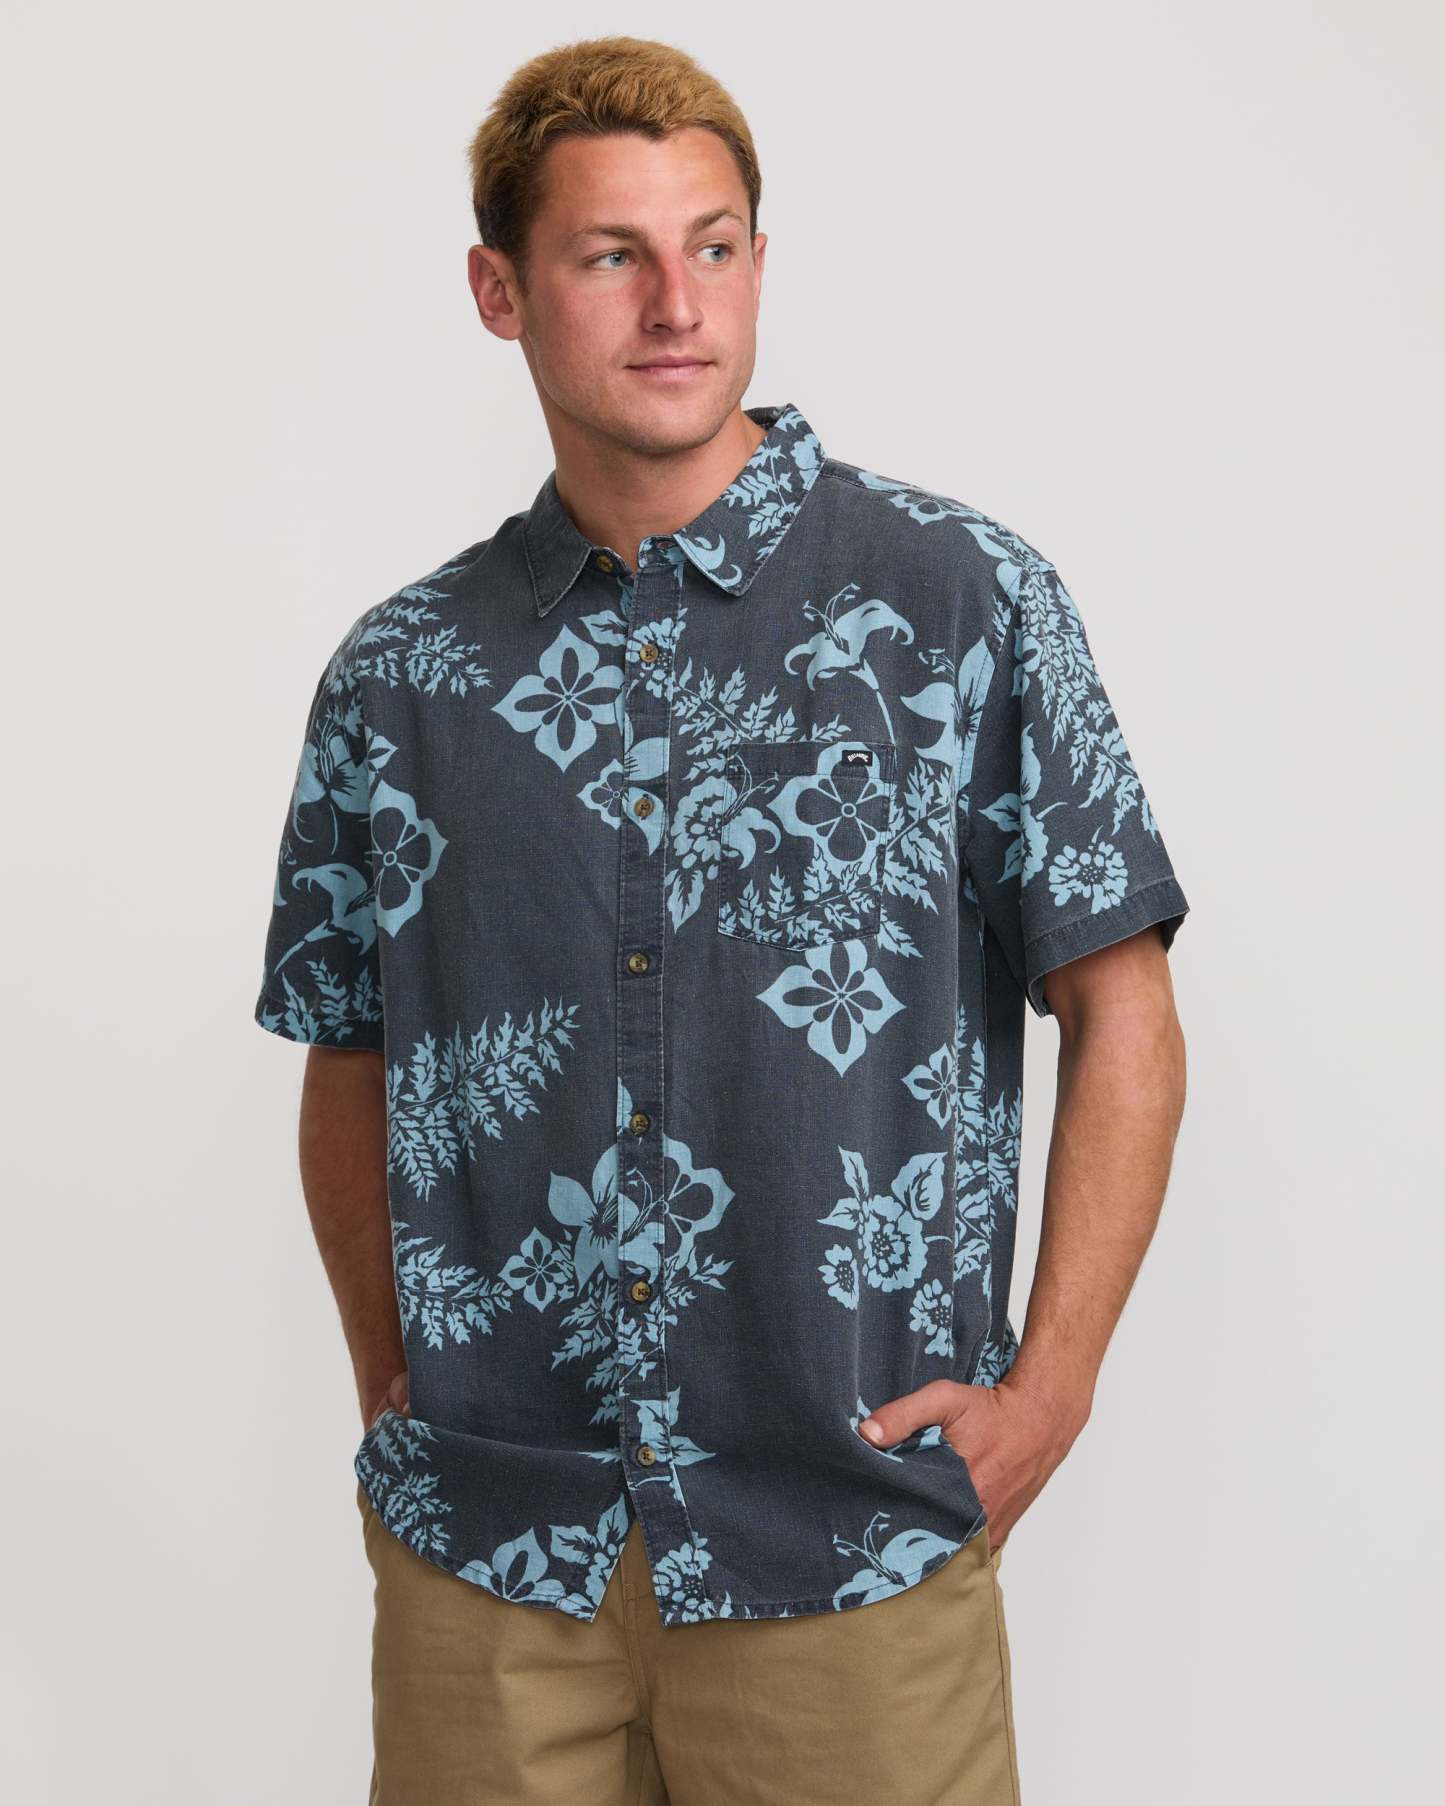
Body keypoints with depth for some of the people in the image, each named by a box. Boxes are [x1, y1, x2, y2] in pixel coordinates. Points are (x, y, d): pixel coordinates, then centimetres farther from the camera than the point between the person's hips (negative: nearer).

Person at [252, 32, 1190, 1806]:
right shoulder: (399, 673, 4)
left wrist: (1047, 1392, -6)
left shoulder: (963, 599, -3)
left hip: (852, 1539, -2)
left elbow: (1122, 1015, -1)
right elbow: (351, 1064, 13)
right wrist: (392, 1392, 6)